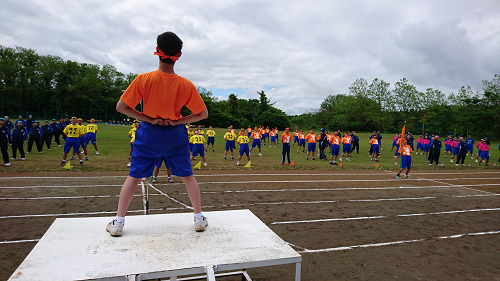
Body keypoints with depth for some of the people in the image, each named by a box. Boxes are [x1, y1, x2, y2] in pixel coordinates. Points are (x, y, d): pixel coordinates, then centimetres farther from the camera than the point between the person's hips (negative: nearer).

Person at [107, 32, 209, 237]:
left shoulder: (143, 79, -17)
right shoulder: (186, 85, -15)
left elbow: (121, 107, -13)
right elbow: (203, 114, -8)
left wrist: (148, 119, -8)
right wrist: (178, 121, -6)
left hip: (149, 134, 0)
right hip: (175, 135, 0)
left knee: (134, 176, 14)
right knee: (188, 176, 14)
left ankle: (118, 223, 20)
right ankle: (199, 219, 22)